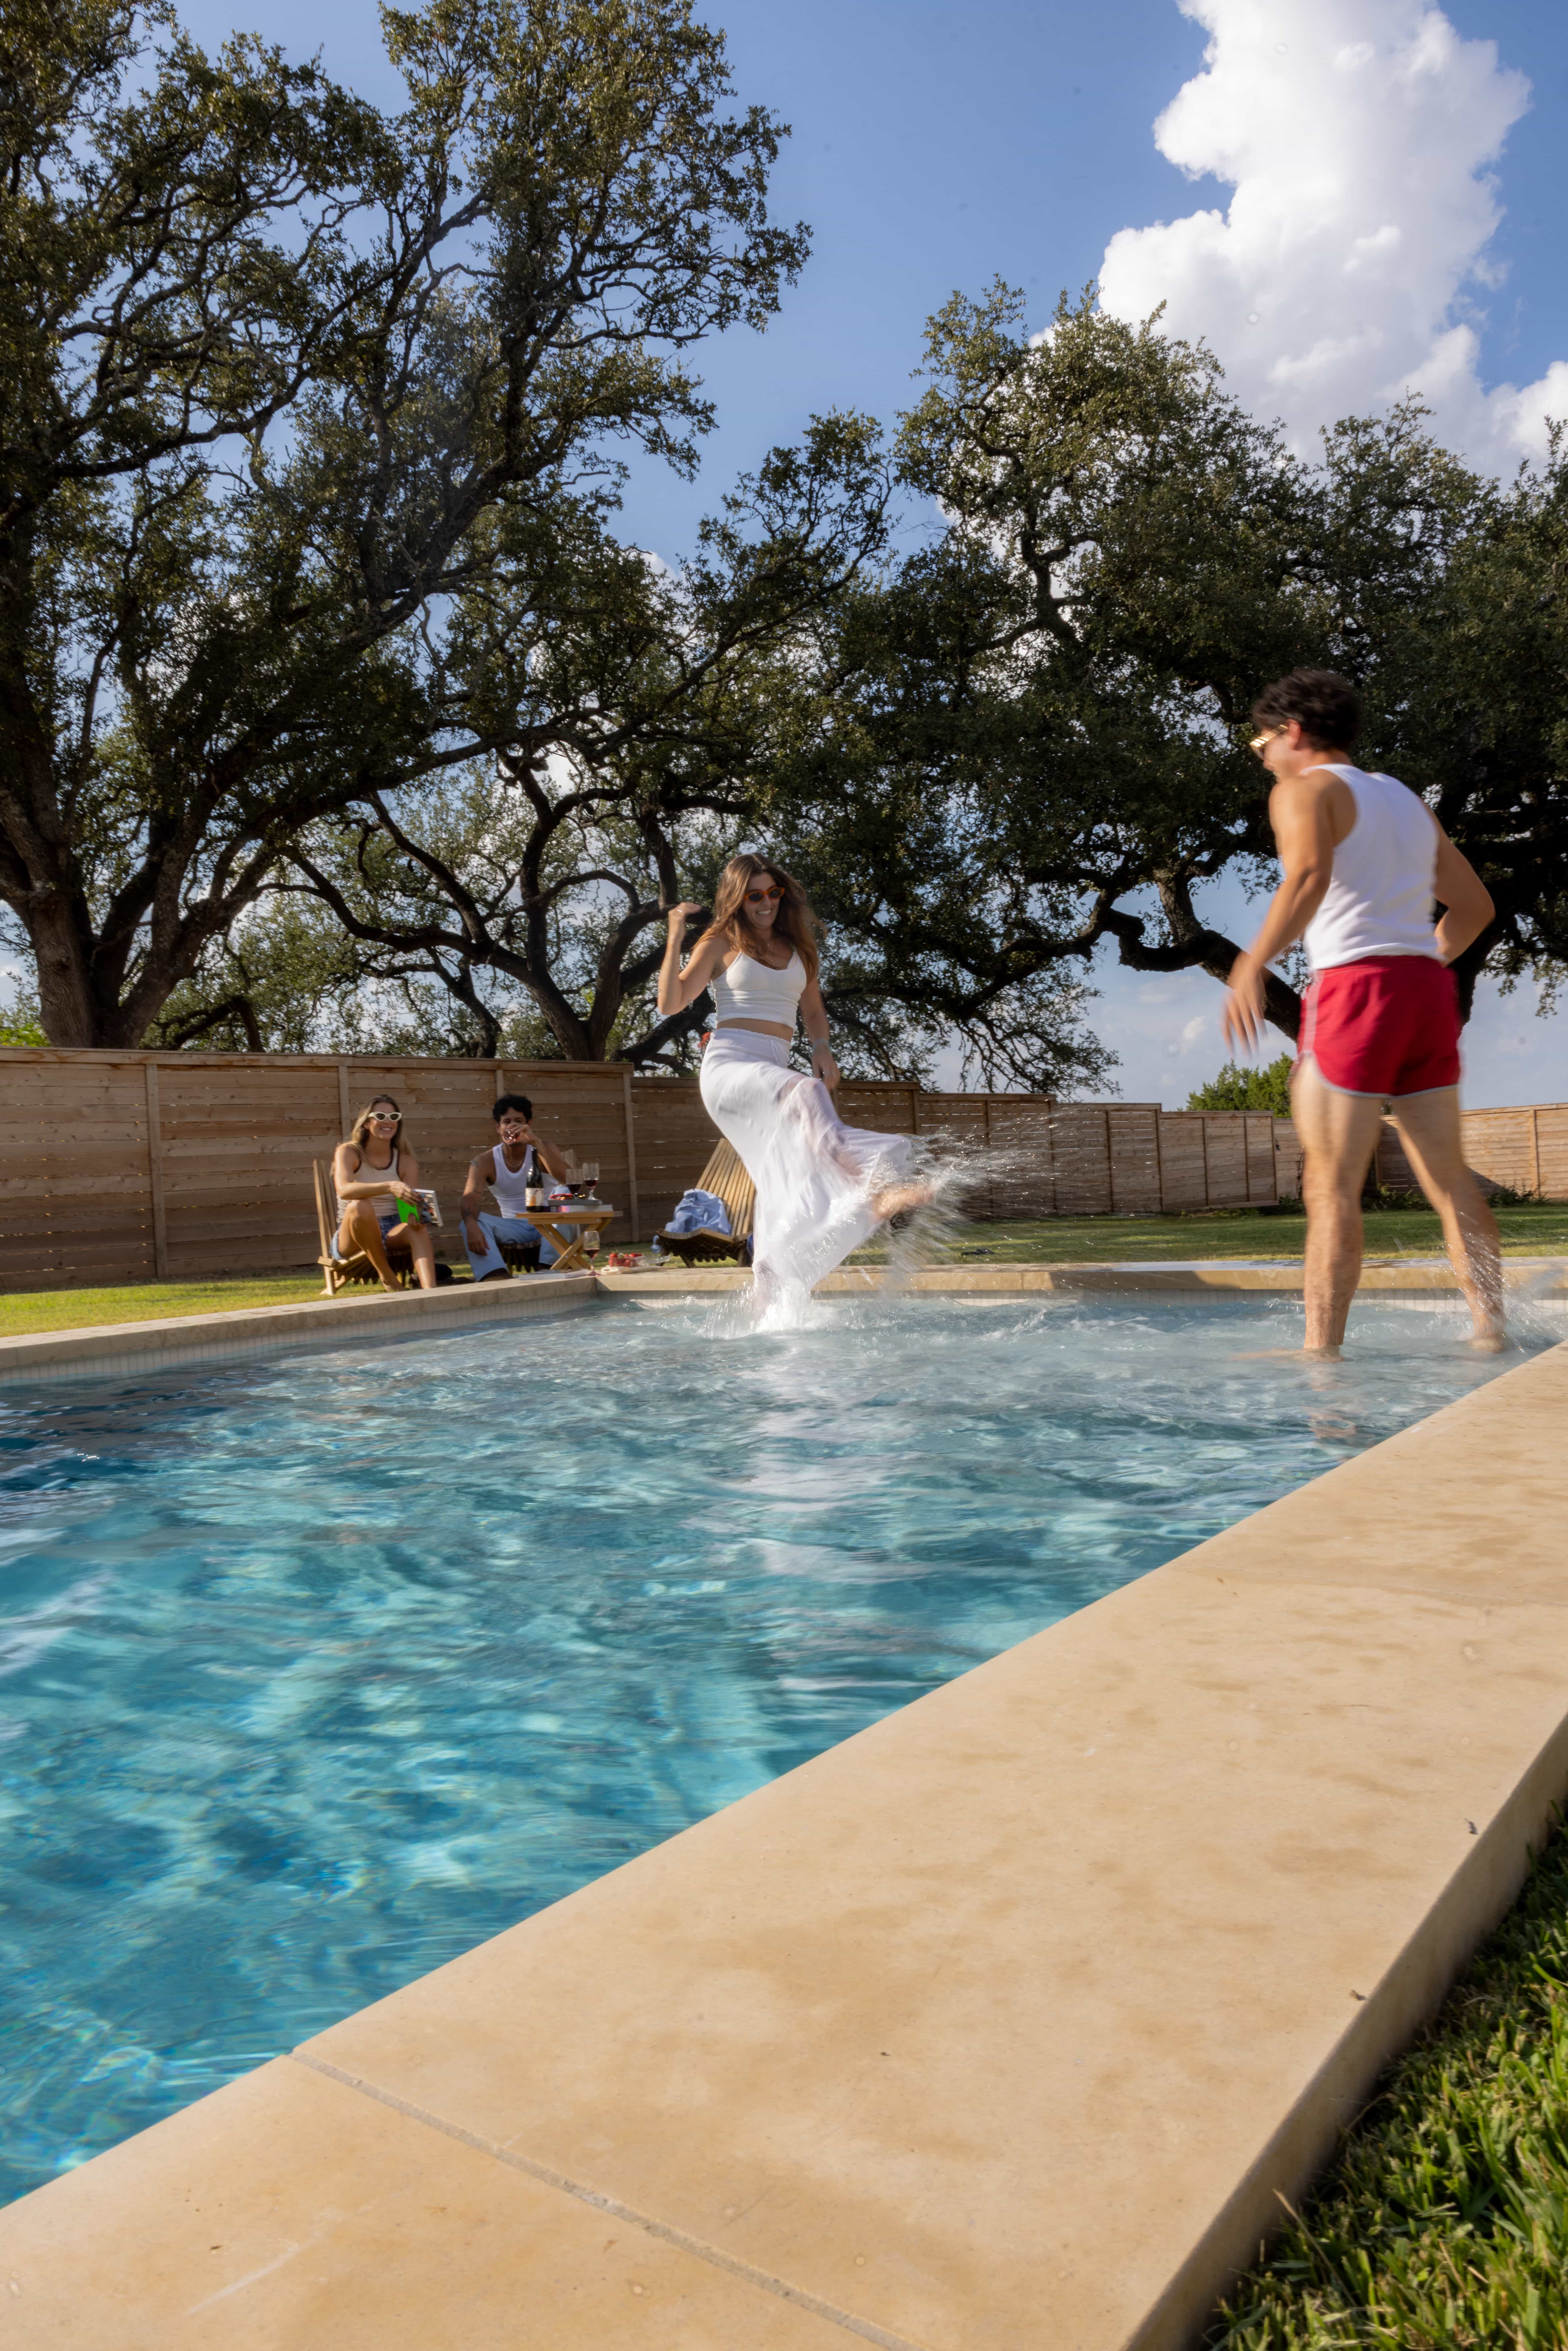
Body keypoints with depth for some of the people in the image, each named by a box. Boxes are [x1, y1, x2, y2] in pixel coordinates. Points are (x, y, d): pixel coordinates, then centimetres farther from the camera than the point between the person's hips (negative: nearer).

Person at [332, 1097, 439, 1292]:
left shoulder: (407, 1162, 4)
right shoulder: (348, 1153, -5)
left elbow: (409, 1205, -6)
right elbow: (344, 1190, -26)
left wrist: (415, 1215, -33)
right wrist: (389, 1187, -42)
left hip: (392, 1235, 2)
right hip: (351, 1238, -2)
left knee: (417, 1228, -31)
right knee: (360, 1206, -34)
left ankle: (430, 1291, -52)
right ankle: (387, 1278, -23)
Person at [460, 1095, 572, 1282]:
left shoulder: (542, 1151, -5)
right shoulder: (485, 1162, -4)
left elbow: (567, 1180, -24)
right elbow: (470, 1197, -19)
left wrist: (536, 1142, -30)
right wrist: (472, 1225, -43)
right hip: (514, 1228, 1)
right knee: (470, 1220, -25)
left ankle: (547, 1270, -43)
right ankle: (496, 1278, -48)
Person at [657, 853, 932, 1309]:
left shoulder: (798, 947, 19)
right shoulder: (722, 943, 6)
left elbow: (813, 1011, 28)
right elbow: (671, 1003, -2)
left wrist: (822, 1048, 8)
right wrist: (676, 936, -9)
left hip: (773, 1072, 6)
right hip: (728, 1066, -6)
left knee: (781, 1186, 1)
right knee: (806, 1093, -35)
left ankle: (767, 1299, 10)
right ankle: (875, 1185, -53)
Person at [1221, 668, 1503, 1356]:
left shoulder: (1304, 789, 2)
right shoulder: (1404, 798, 24)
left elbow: (1310, 875, -20)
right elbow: (1474, 904, 24)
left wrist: (1253, 965, -23)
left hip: (1355, 984, -7)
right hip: (1429, 987, 8)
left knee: (1332, 1183, -8)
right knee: (1449, 1177, 9)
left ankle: (1322, 1350, -10)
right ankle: (1492, 1333, 10)